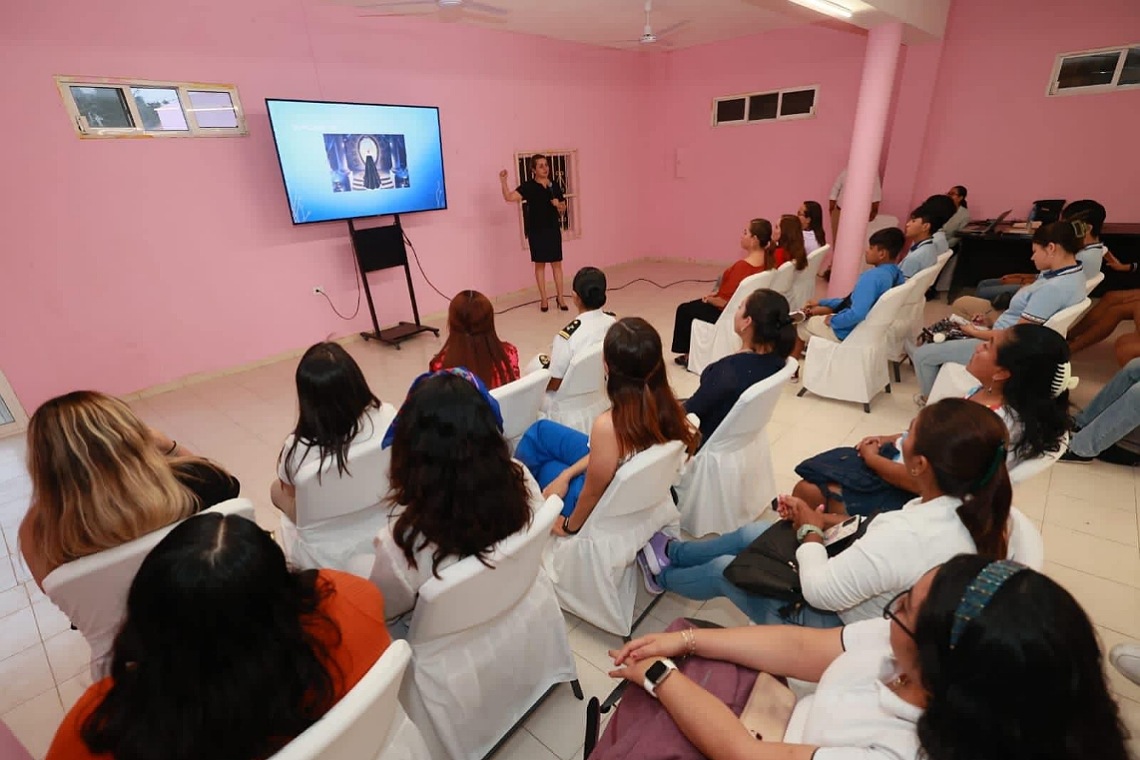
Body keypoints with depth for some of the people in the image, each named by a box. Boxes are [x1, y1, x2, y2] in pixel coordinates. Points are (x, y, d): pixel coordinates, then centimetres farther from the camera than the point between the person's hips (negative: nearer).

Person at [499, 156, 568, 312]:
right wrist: (503, 181, -31)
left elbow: (563, 208, 15)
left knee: (557, 263, 5)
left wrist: (559, 205, -7)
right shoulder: (528, 186, -5)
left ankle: (560, 297, 14)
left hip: (553, 229, 3)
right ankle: (543, 299, 12)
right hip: (536, 231, -3)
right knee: (540, 264, 4)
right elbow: (509, 197, -17)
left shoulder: (554, 185, 7)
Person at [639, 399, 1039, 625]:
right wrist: (830, 521, -5)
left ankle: (663, 576, 42)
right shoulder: (990, 514, -17)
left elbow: (818, 591, -29)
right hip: (872, 606, 7)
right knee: (752, 533, 16)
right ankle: (674, 552, 41)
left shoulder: (905, 537, -42)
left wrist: (811, 531, -11)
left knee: (723, 569, 9)